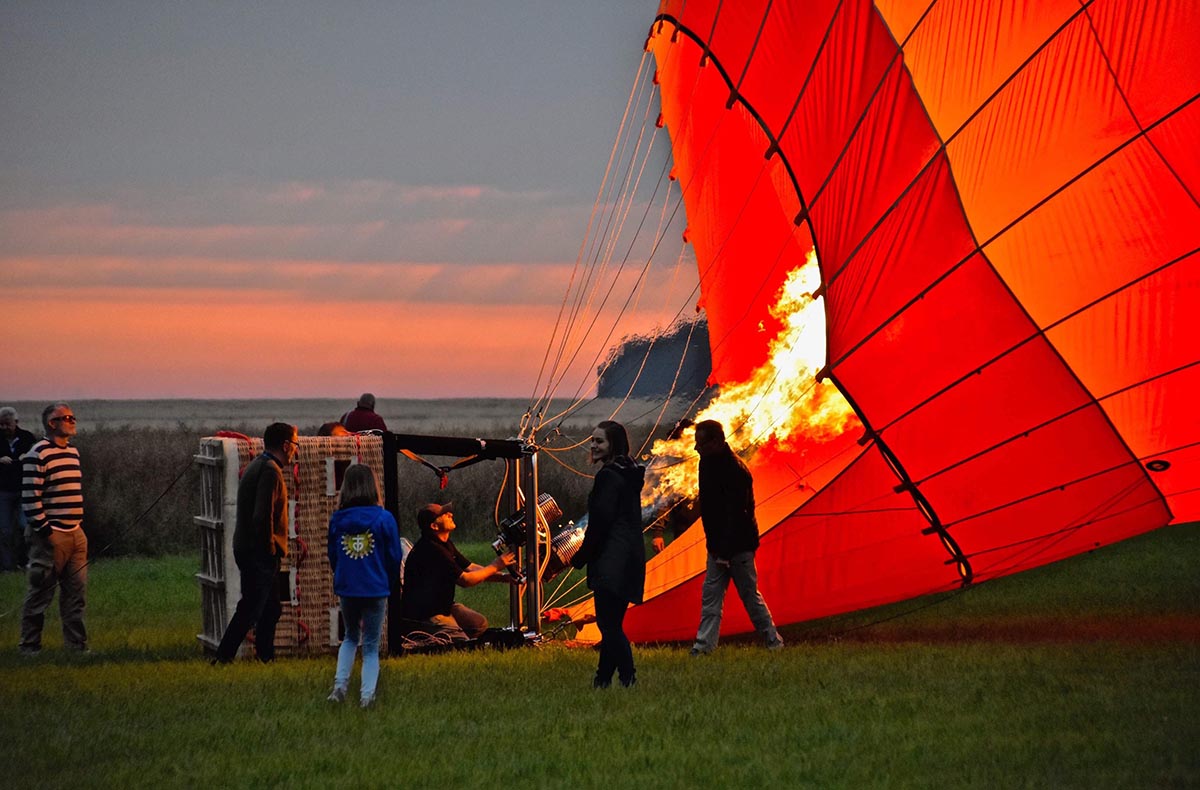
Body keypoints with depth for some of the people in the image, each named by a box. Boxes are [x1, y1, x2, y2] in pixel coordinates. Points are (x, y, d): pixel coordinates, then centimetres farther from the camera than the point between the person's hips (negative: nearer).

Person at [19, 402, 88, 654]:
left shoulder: (72, 452, 15)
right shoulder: (38, 454, -12)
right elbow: (30, 497, -15)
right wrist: (43, 530, -16)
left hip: (76, 533, 8)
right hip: (51, 536, -8)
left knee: (76, 592, 8)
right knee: (41, 593, -2)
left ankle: (77, 645, 15)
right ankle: (30, 647, 6)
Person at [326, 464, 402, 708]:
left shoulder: (337, 520, -3)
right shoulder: (384, 519, -10)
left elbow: (332, 555, 7)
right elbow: (394, 557, -3)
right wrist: (390, 583, 15)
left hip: (346, 589, 2)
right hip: (376, 590, -2)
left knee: (351, 637, 22)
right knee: (371, 646, 8)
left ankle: (340, 684, 5)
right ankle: (367, 695, -5)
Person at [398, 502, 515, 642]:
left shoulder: (445, 544, 8)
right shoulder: (431, 550, -25)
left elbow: (470, 567, 10)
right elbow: (465, 580, -22)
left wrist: (503, 577, -2)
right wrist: (494, 567, -12)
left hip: (442, 606, 10)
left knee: (480, 623, 12)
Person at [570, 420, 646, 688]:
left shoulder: (608, 476, -12)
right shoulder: (630, 475, 17)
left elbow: (601, 520, -16)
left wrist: (581, 557, -6)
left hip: (611, 561, -10)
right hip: (630, 557, 10)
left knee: (609, 623, -11)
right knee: (612, 623, 14)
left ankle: (628, 678, -16)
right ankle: (603, 678, 19)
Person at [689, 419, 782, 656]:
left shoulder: (735, 471, -22)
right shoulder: (708, 463, 7)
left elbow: (736, 514, -24)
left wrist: (725, 550, -24)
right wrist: (715, 545, 15)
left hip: (738, 547, -8)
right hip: (719, 546, 8)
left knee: (750, 595, 1)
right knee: (711, 595, 4)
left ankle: (774, 642, 13)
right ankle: (704, 645, 3)